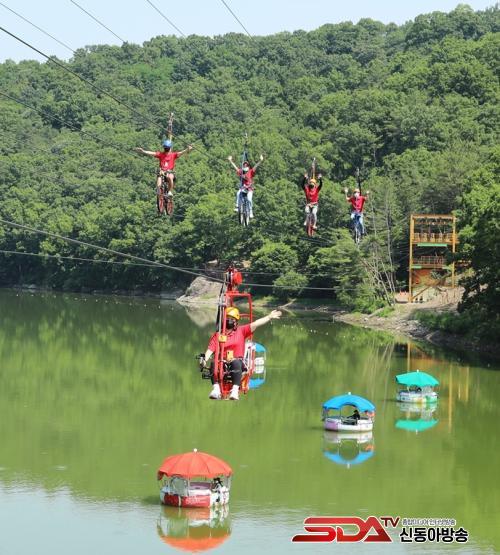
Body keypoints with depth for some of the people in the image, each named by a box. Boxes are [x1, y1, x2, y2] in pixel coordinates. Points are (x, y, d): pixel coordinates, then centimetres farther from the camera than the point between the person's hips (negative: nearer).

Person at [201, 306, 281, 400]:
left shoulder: (241, 331, 13)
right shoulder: (217, 335, 12)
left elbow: (254, 325, 4)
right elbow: (210, 349, 2)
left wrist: (269, 317, -5)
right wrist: (205, 359, -17)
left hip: (237, 362, -1)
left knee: (236, 363, -37)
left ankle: (235, 390, -46)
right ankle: (216, 388, -43)